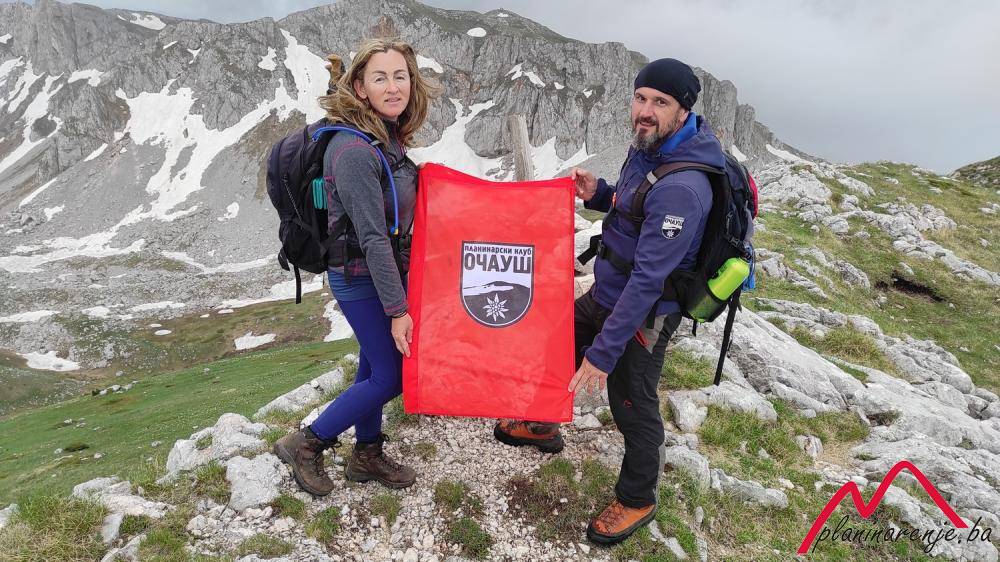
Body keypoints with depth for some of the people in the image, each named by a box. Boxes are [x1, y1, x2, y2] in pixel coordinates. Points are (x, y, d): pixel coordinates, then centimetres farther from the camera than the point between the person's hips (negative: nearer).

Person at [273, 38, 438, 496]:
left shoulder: (389, 140, 4)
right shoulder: (355, 151, -25)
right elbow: (373, 238, -25)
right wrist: (397, 309, -21)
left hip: (382, 270, 9)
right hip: (361, 279, -8)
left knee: (374, 364, 18)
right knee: (390, 376, 0)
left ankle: (367, 456, 35)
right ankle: (305, 444, 17)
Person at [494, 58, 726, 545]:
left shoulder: (681, 188, -31)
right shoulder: (645, 149, -1)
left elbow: (648, 280, -31)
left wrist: (604, 352, -29)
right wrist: (596, 193, -5)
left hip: (643, 316, -9)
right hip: (603, 295, 9)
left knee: (633, 408, 7)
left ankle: (636, 500, 34)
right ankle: (542, 424, 51)